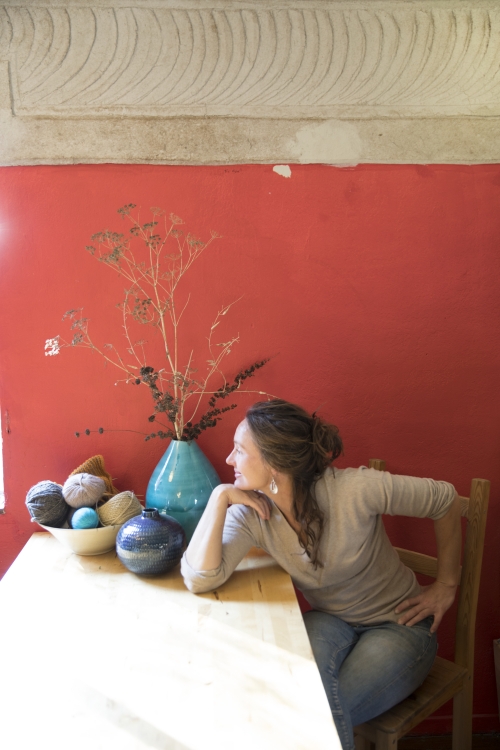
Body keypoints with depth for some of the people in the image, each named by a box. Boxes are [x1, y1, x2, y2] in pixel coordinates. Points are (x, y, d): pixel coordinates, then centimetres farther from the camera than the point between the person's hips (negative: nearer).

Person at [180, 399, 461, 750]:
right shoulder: (253, 512, -16)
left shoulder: (355, 490, -28)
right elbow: (200, 579, -26)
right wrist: (220, 497, -30)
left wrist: (446, 585, -5)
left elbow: (445, 499, -13)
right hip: (331, 624, 3)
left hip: (399, 626, -2)